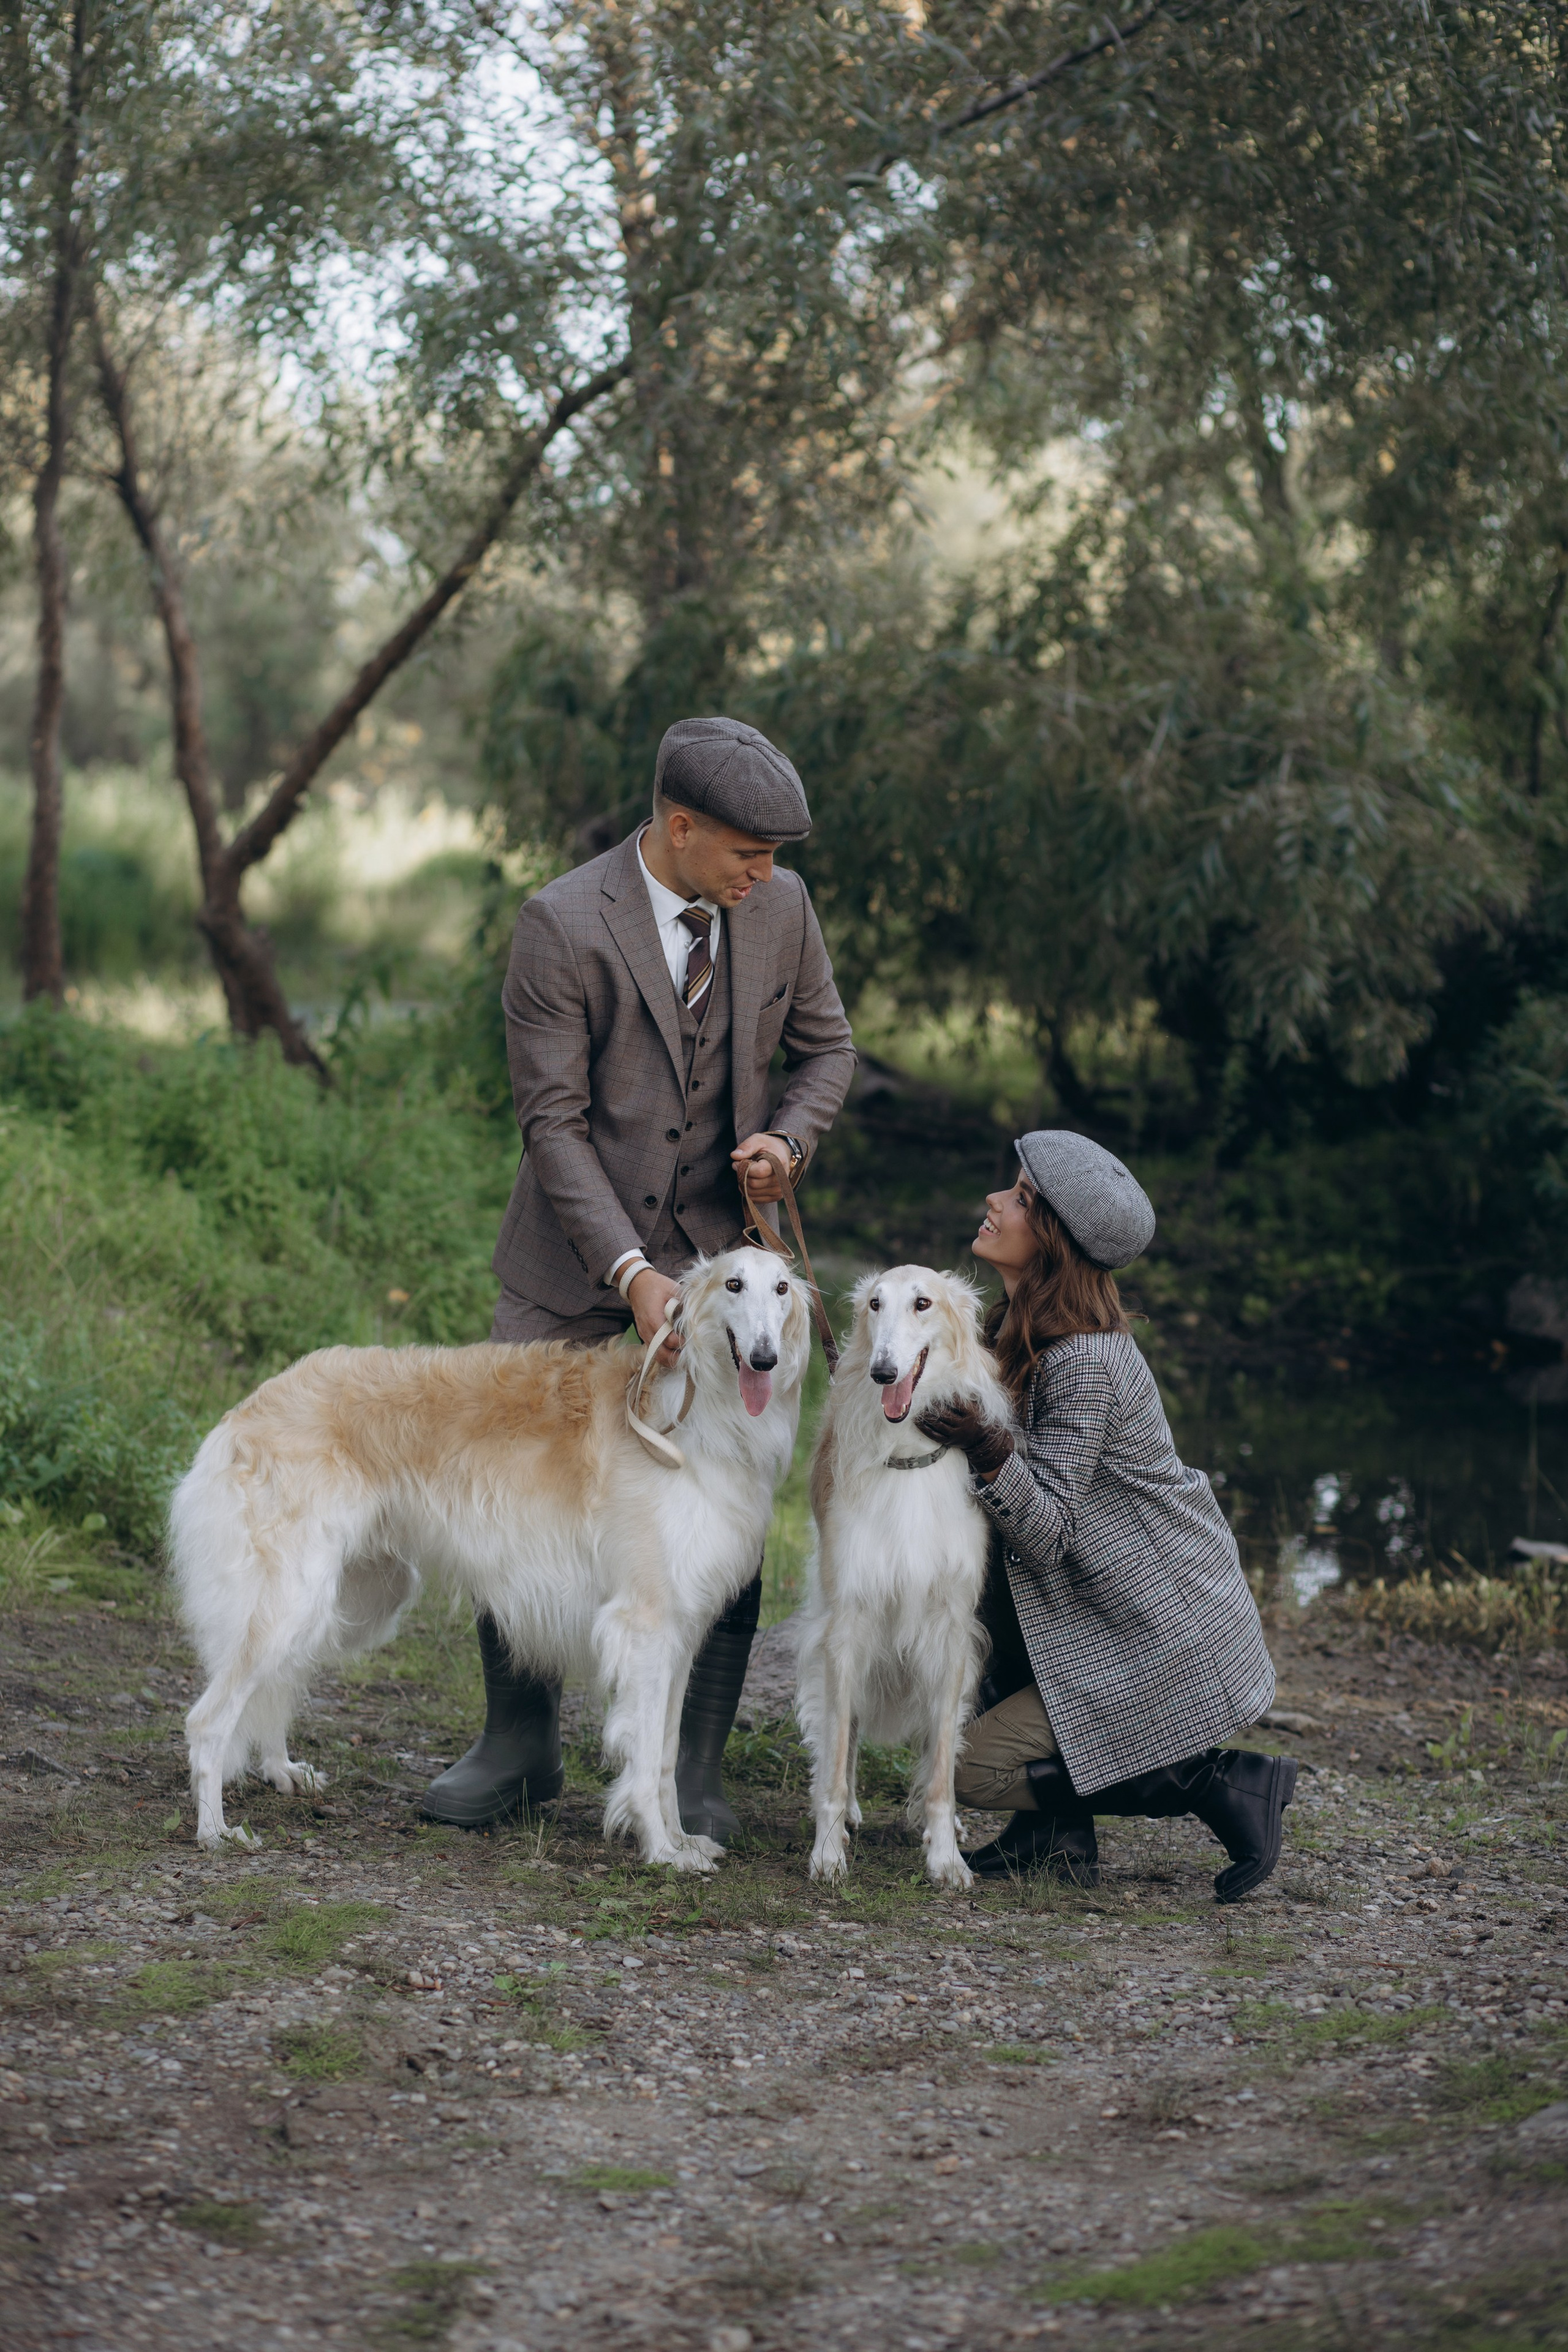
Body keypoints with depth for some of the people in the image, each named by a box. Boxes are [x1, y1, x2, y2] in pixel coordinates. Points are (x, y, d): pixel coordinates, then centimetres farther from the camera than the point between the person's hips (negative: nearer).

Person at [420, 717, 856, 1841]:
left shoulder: (779, 908, -3)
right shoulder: (562, 925, -17)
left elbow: (826, 1044, 12)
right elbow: (552, 1118, -17)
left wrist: (790, 1138, -10)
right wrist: (630, 1271, -25)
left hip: (717, 1241, 2)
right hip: (576, 1245, -2)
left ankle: (696, 1769, 7)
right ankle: (520, 1746, 20)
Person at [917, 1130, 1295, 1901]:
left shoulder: (1085, 1364, -25)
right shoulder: (1016, 1328, 4)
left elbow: (1048, 1532, -26)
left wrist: (991, 1453, -41)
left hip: (1172, 1643, -9)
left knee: (980, 1770, -9)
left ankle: (1222, 1782, -1)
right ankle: (1058, 1834, 4)